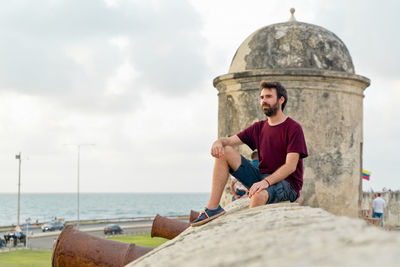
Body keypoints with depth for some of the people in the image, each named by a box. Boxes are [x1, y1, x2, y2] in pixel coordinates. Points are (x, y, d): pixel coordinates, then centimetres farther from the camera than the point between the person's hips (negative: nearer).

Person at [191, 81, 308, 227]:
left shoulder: (293, 128, -8)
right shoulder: (259, 127, 13)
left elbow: (290, 166, -17)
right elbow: (230, 140, 9)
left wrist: (266, 182, -31)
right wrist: (219, 142, -17)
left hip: (286, 183, -7)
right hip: (262, 179, 7)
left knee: (260, 194, -41)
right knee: (224, 151, -5)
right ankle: (212, 208, -13)